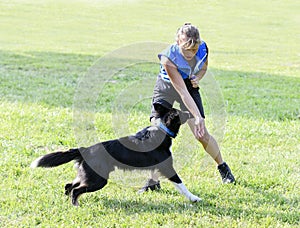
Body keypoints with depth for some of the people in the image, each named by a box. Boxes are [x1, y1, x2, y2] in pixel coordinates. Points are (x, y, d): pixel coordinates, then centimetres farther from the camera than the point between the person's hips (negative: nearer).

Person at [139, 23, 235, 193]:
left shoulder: (203, 49, -22)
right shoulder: (168, 58, -35)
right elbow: (182, 92, -37)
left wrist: (197, 78, -19)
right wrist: (197, 117, -41)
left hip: (190, 85, 3)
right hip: (166, 88, -2)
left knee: (202, 135, -4)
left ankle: (223, 167, 21)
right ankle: (153, 181, -8)